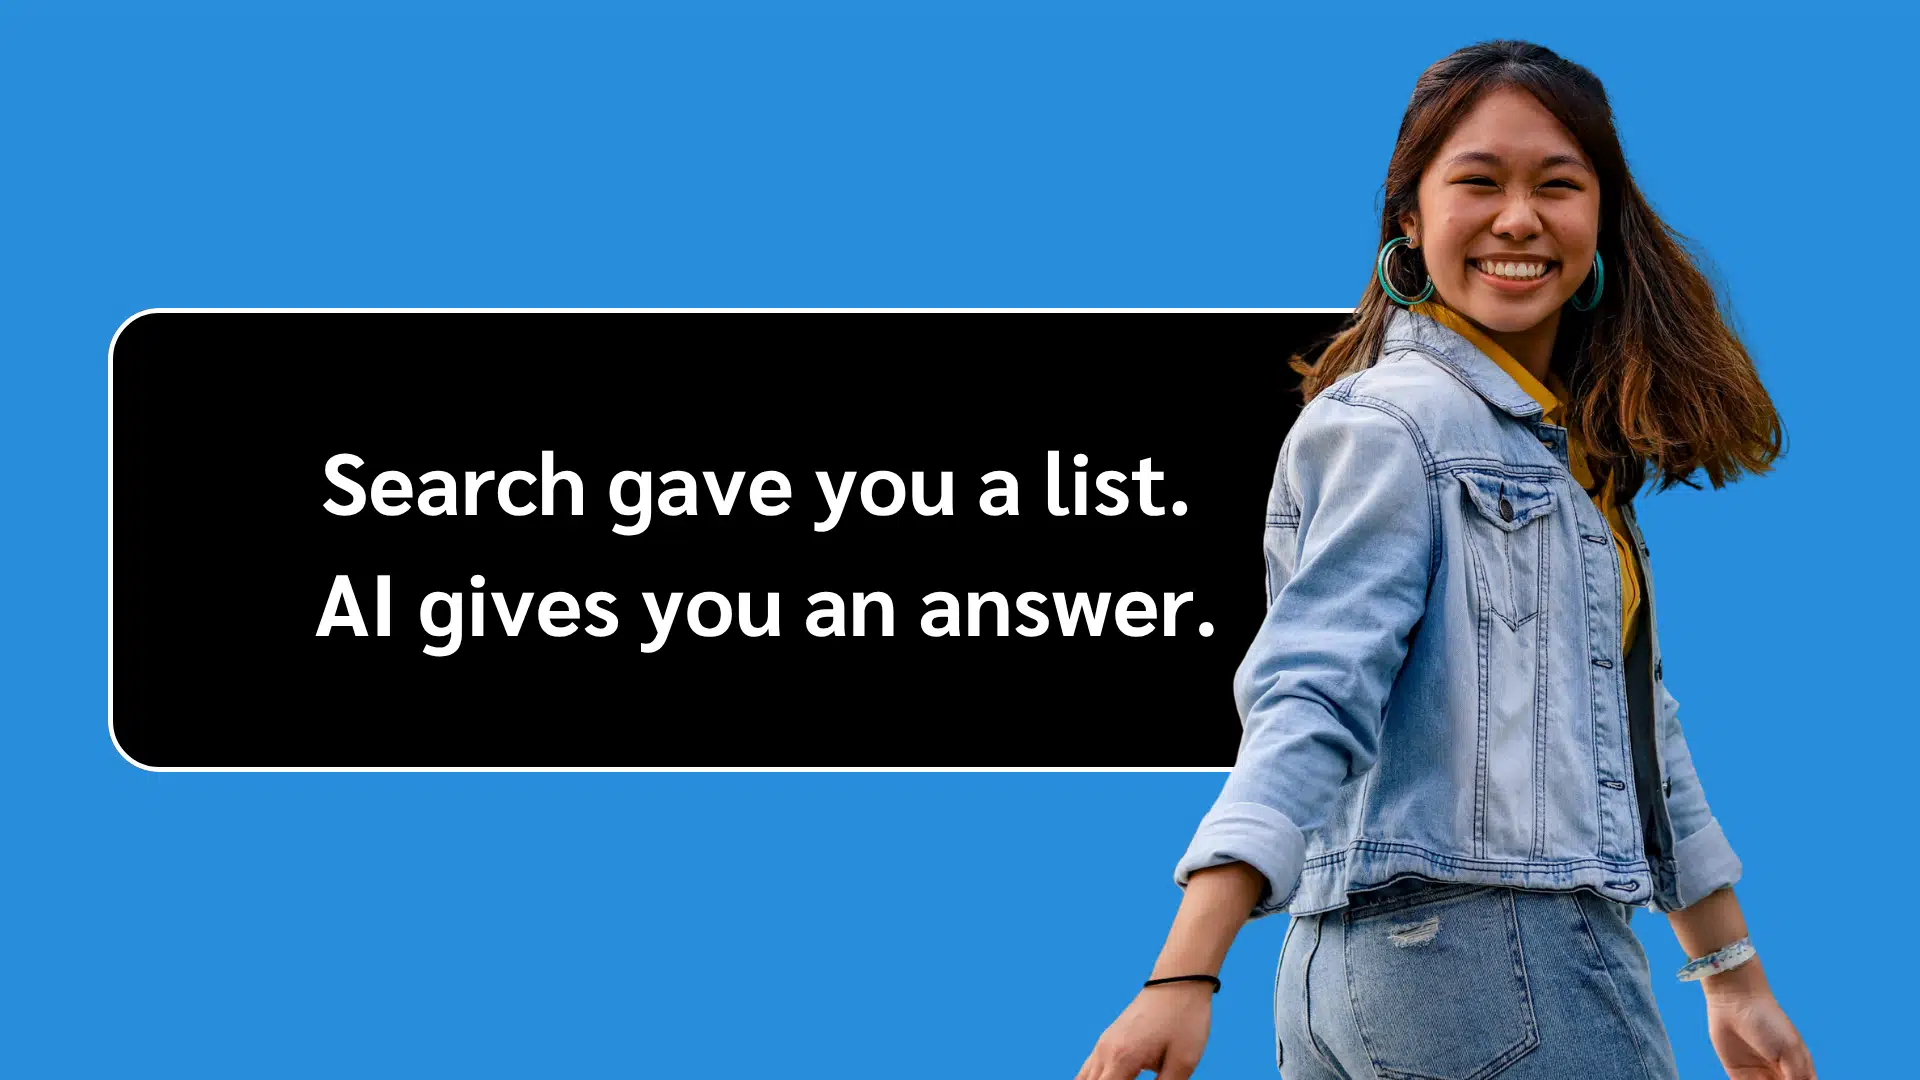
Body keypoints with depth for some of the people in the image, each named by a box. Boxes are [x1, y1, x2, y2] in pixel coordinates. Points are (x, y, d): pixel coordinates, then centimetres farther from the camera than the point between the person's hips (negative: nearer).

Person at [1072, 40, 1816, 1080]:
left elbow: (1631, 722, 25)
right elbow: (1311, 698, -19)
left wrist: (1733, 975, 28)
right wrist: (1184, 974, -29)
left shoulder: (1577, 450, 20)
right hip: (1480, 945, -9)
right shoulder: (1394, 426, -8)